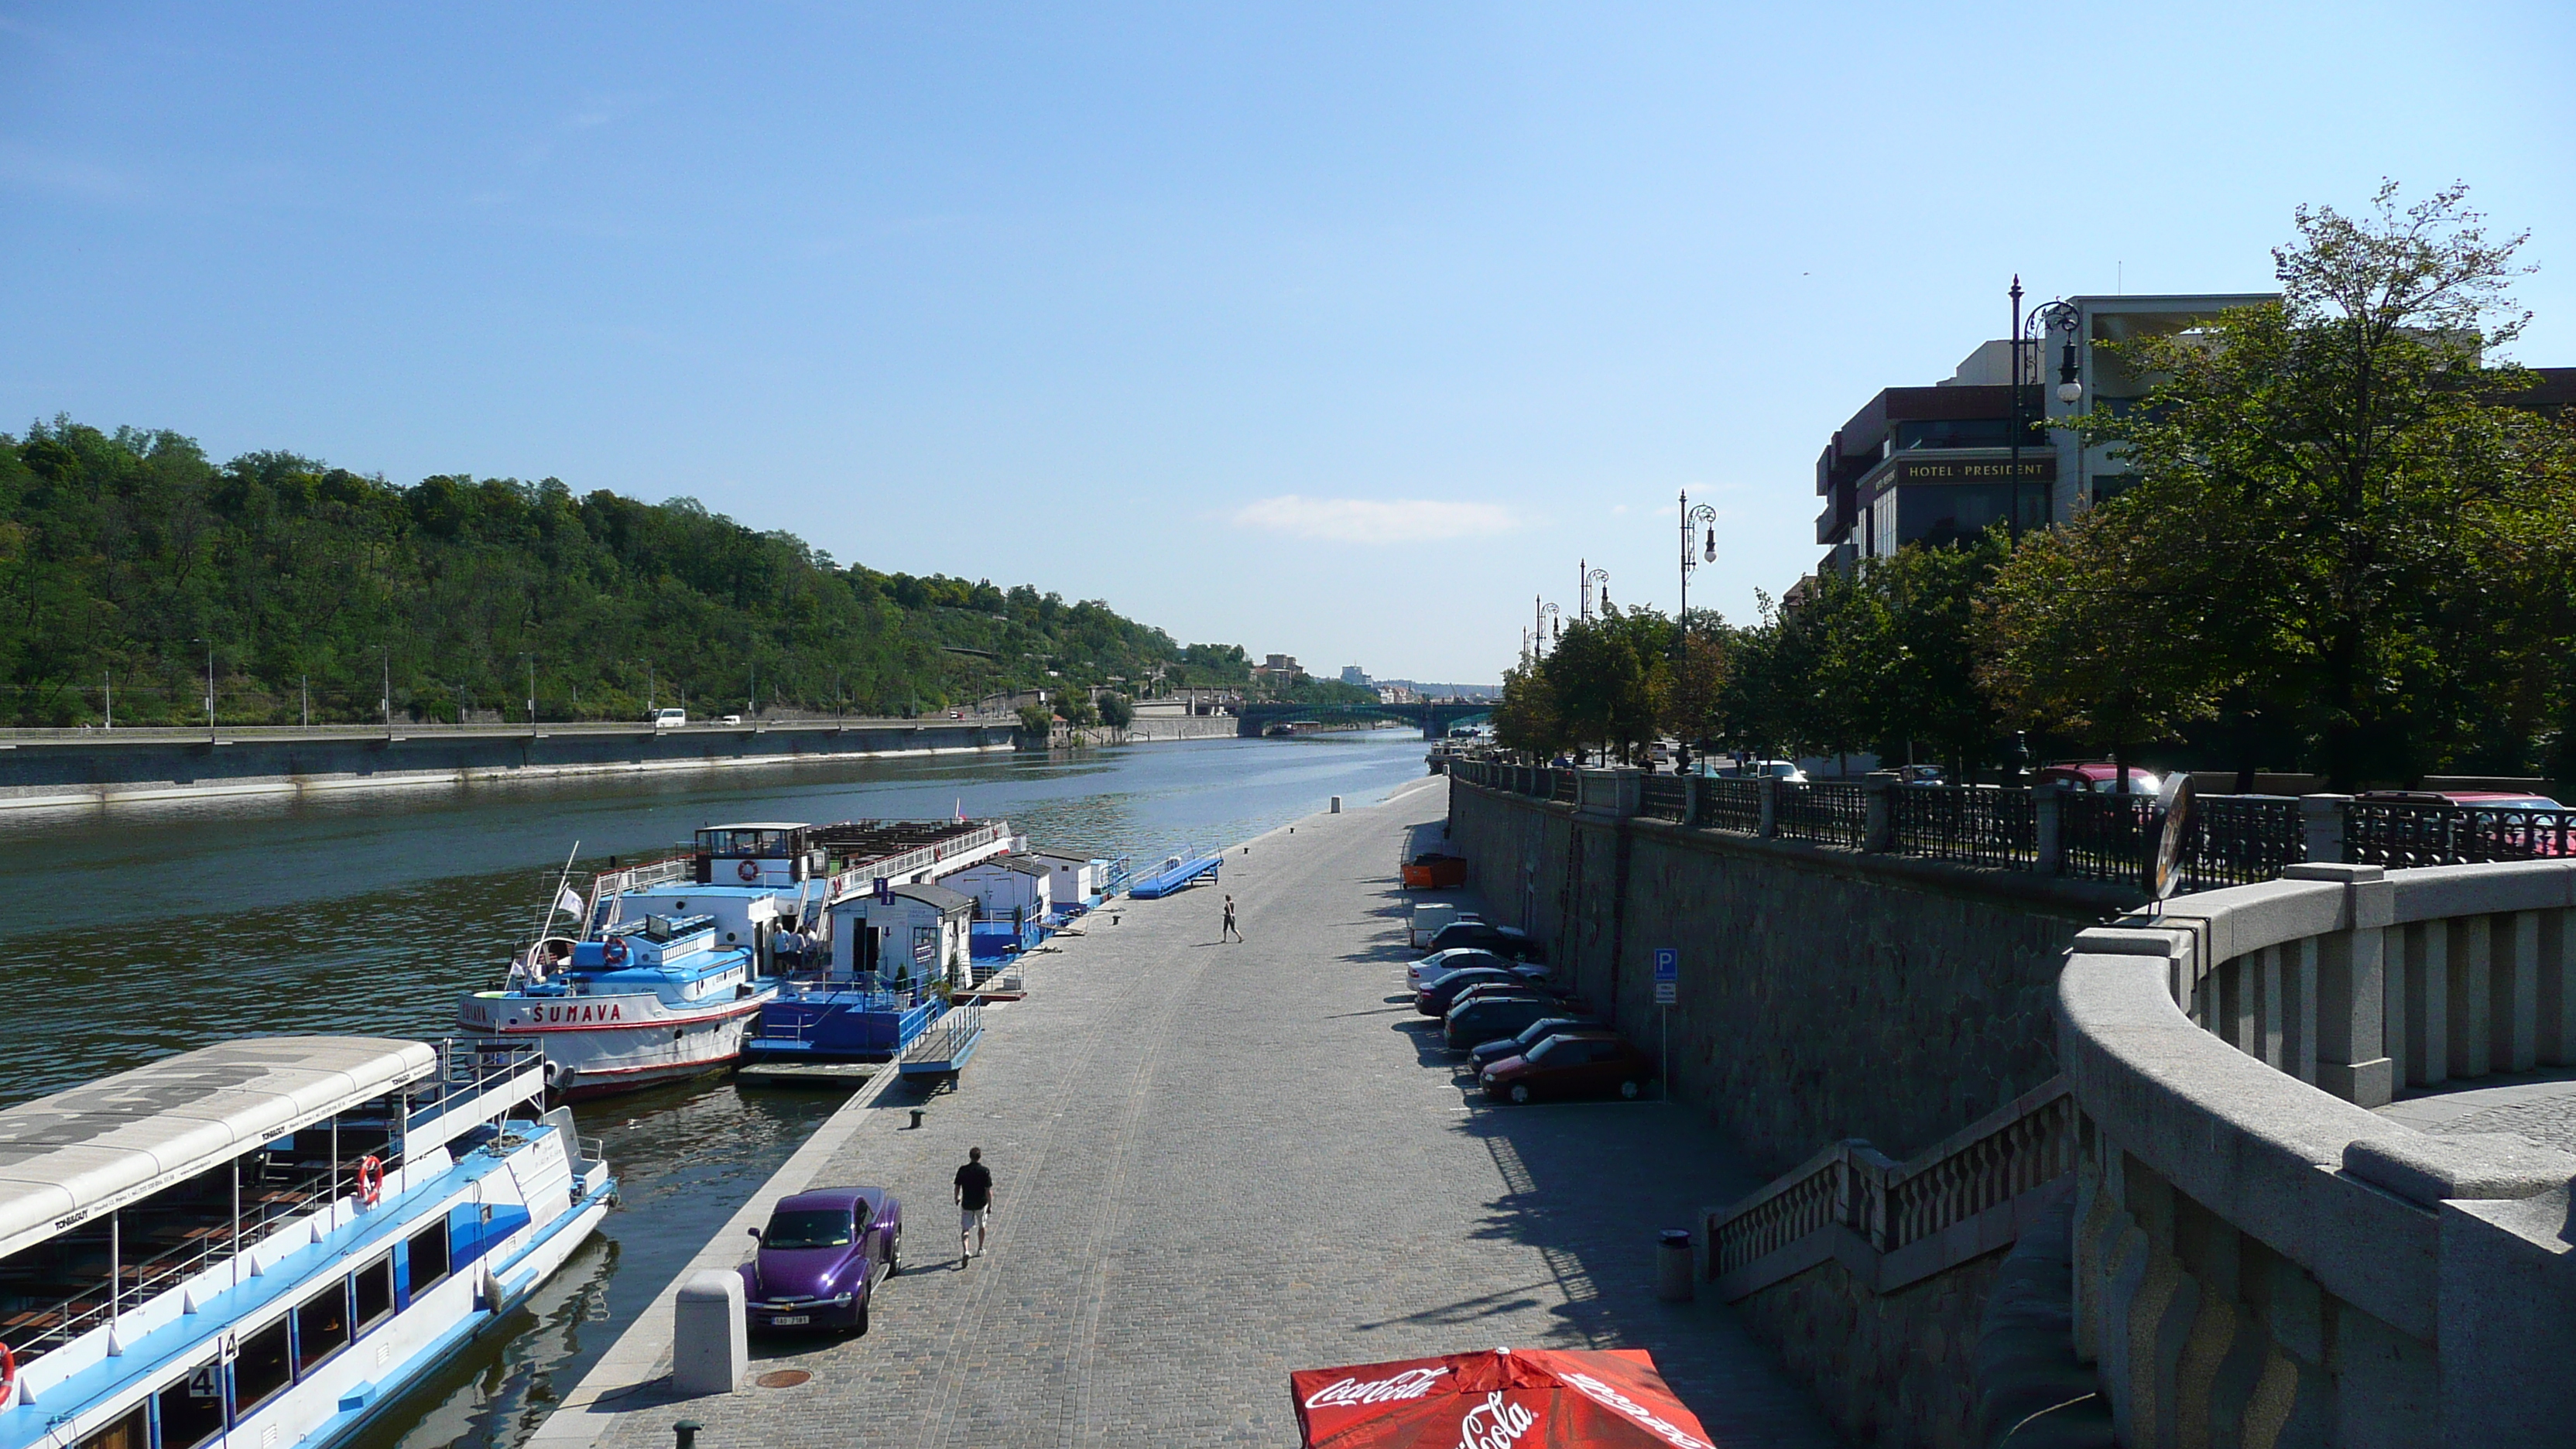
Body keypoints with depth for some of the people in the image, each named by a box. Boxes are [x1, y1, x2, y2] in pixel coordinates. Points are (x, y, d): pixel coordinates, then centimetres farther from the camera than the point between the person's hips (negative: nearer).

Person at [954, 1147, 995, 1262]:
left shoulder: (962, 1170, -7)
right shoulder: (985, 1171, -13)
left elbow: (957, 1187, 1)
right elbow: (988, 1191, -13)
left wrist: (957, 1199, 20)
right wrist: (990, 1206, -4)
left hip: (966, 1204, 0)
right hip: (981, 1203, 0)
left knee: (965, 1229, 3)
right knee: (981, 1226, 22)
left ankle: (965, 1250, -20)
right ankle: (980, 1250, 33)